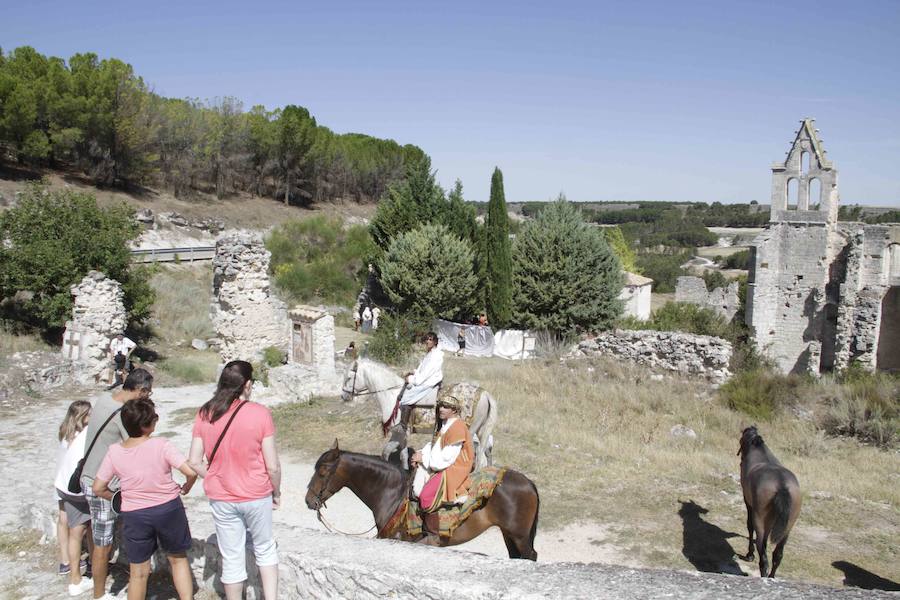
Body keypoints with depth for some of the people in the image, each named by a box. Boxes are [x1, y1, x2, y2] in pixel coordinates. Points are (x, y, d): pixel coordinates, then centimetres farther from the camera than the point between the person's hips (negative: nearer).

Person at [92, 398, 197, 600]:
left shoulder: (114, 451, -8)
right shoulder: (161, 445, -18)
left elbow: (98, 488, -2)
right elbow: (191, 471, -22)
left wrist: (118, 498, 15)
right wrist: (186, 487, 0)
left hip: (134, 515, 2)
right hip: (168, 508, -1)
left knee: (138, 571, 16)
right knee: (178, 559, 20)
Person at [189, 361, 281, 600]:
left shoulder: (204, 414, -7)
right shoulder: (260, 413, -16)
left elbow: (194, 462, -4)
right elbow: (272, 465, -13)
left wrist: (215, 480, 12)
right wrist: (276, 491, 4)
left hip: (221, 499, 2)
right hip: (257, 496, -2)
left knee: (232, 558, 16)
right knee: (265, 549, 20)